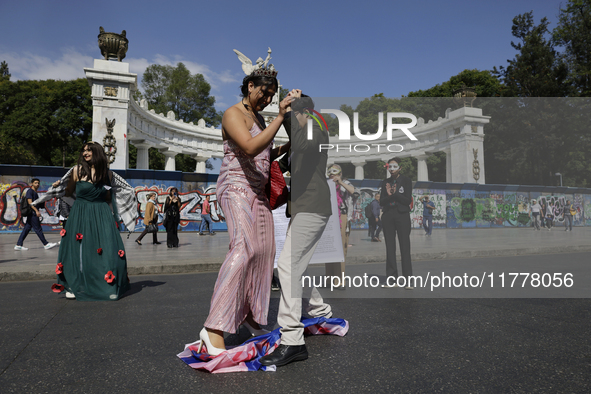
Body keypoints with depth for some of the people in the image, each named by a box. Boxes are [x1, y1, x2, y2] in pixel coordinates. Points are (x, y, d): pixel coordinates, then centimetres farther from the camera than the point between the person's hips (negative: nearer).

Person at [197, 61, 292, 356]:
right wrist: (280, 117, -25)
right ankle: (214, 327, -30)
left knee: (264, 250, 5)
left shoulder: (259, 118, 19)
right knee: (244, 247, -27)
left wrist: (288, 146, 13)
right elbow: (251, 147, -27)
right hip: (236, 188, -9)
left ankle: (250, 315, 17)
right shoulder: (233, 114, -9)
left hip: (257, 191, 9)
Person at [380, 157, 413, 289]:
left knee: (405, 247, -5)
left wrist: (394, 194, -12)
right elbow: (381, 202, 6)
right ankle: (392, 278, 9)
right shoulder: (385, 182, 12)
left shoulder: (406, 180, 3)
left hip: (402, 215, -3)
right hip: (388, 215, 3)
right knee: (390, 247, 3)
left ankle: (408, 279, -2)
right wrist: (388, 195, -12)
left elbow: (408, 200, -4)